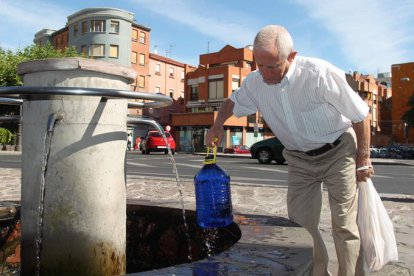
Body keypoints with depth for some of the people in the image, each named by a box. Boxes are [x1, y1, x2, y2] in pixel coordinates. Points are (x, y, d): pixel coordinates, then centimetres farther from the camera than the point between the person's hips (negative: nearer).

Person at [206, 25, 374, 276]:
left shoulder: (321, 74, -27)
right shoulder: (255, 82, -12)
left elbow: (361, 115, -14)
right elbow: (232, 102, 10)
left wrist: (363, 160, -9)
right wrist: (218, 124, -9)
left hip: (338, 153, -4)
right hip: (299, 159, 4)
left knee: (344, 226, -4)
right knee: (300, 224, 4)